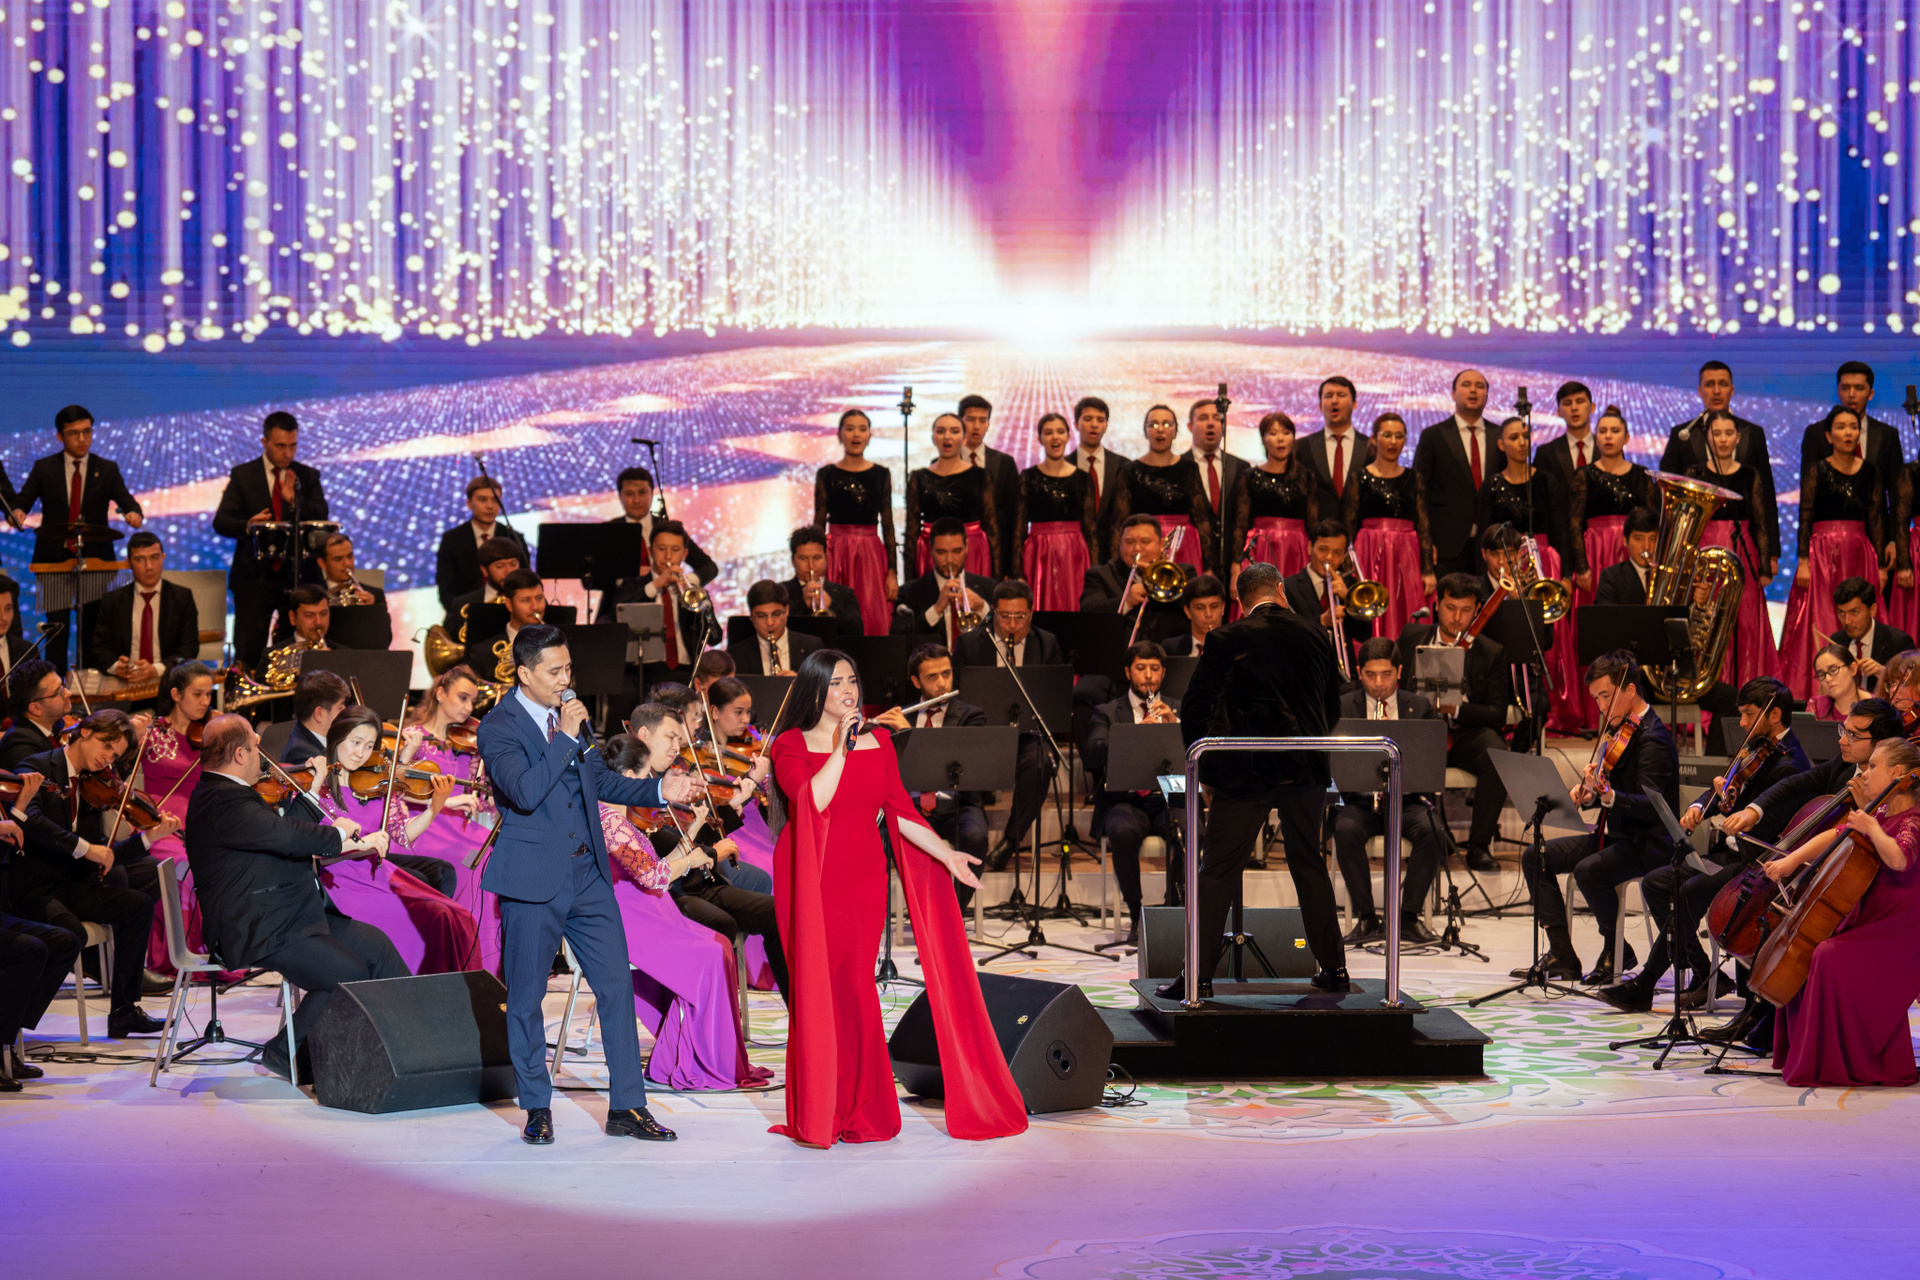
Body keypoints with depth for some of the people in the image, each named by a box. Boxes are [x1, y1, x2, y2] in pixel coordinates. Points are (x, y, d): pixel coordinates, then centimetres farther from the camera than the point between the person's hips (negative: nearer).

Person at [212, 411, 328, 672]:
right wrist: (247, 525, -23)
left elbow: (321, 518, -2)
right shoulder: (242, 475, 4)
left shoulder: (308, 477, 9)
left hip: (298, 576, 1)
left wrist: (294, 500, -18)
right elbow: (221, 522, -3)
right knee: (248, 652, -6)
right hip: (254, 577, -1)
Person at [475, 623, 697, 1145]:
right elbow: (525, 793, -24)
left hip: (588, 876, 6)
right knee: (526, 998, 5)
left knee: (616, 986, 2)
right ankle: (538, 1109, 20)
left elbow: (599, 779, 21)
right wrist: (565, 737, -22)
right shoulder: (498, 727, -10)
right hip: (533, 881, -5)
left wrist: (659, 790, 9)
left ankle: (627, 1107, 8)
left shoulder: (571, 713, 10)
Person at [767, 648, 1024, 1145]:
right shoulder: (791, 745, -2)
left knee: (857, 988, 0)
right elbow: (811, 801, -19)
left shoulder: (878, 742, 10)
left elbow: (900, 811, 8)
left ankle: (860, 1112, 7)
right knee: (818, 989, -3)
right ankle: (816, 1117, 3)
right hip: (810, 881, -3)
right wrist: (841, 748, -17)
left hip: (864, 879, 3)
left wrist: (946, 854, -1)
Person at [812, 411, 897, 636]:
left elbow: (887, 524, 7)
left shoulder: (881, 474, 7)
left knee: (875, 622, -6)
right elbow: (819, 523, 4)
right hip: (836, 552, -1)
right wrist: (817, 564, -4)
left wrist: (893, 571, 3)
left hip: (871, 553, 1)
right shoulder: (826, 474, 4)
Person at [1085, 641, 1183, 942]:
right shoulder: (1107, 713, 12)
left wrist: (1175, 724, -11)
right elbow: (1092, 756, -8)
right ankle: (1135, 915, -20)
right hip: (1126, 799, -1)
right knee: (1123, 832, -35)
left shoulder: (1179, 710, 18)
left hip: (1170, 798, 1)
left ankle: (1174, 906, -15)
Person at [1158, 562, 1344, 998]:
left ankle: (1199, 975, -1)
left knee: (1217, 872, 1)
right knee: (1310, 865, 17)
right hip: (1306, 768, 4)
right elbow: (1332, 708, 13)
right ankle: (1333, 967, 19)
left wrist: (1201, 759, 8)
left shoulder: (1228, 640, -6)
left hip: (1246, 770, -4)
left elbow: (1194, 706, -5)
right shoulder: (1315, 636, 5)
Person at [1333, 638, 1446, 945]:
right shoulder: (1342, 708, 6)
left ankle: (1408, 915, -15)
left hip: (1408, 798, 0)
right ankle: (1365, 917, -19)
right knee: (1346, 831, -33)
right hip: (1359, 799, 0)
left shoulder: (1419, 708, 8)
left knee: (1431, 832, -31)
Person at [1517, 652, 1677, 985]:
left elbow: (1651, 805, -27)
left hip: (1648, 845, -10)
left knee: (1588, 870, -34)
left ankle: (1617, 951, -10)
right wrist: (1588, 794, -3)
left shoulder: (1653, 738, -17)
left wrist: (1610, 796, -43)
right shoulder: (1618, 731, 12)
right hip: (1614, 834, 10)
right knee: (1536, 858, -1)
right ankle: (1562, 955, -1)